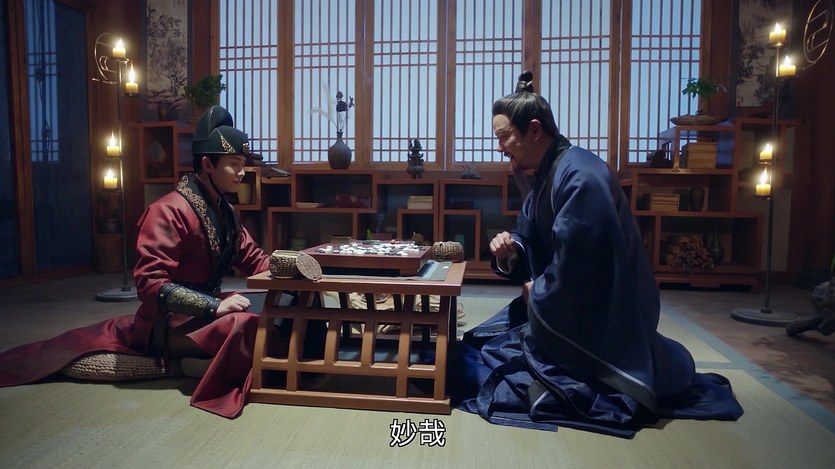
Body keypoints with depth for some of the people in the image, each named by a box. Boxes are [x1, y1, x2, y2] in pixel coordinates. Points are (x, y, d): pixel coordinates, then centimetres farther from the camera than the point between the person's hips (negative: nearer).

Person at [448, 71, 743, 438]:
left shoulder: (580, 176, -24)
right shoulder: (545, 177, 8)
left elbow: (574, 269, -27)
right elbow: (530, 245, 14)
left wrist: (536, 292, -10)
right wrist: (509, 253, -8)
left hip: (600, 320, -10)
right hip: (567, 308, 10)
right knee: (473, 346, 16)